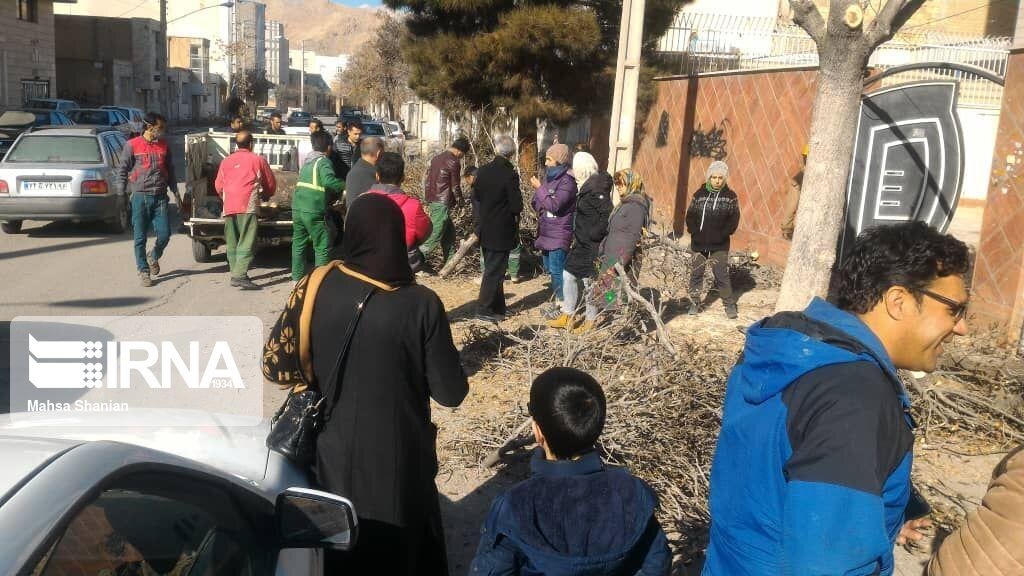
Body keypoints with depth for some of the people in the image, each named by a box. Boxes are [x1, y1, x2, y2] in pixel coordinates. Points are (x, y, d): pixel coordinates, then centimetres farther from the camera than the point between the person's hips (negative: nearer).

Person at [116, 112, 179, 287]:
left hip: (160, 197, 3)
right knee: (140, 237, 0)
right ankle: (143, 271, 11)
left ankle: (153, 257, 30)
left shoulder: (163, 145, 12)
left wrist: (175, 192, 14)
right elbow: (122, 170, 2)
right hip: (140, 196, -3)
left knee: (164, 235, 0)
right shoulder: (132, 145, -1)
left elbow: (170, 171, 19)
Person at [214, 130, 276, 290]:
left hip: (228, 207, 5)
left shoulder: (226, 161, 18)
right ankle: (240, 275, -21)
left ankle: (235, 275, 18)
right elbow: (271, 184, 14)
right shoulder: (258, 160, 8)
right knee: (246, 243, -10)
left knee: (232, 243, 13)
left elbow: (218, 186, 18)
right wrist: (265, 196, 35)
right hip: (248, 206, -5)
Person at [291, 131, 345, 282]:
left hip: (298, 208, 8)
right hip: (313, 212, -7)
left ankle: (297, 277, 20)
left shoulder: (308, 161, 16)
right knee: (323, 247, 1)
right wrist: (345, 185, -18)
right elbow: (328, 180, -27)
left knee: (299, 244, 15)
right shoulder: (323, 162, -8)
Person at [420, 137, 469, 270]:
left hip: (432, 200, 9)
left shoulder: (436, 158, 13)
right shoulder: (454, 162, -13)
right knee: (435, 234, -6)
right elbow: (455, 186, -9)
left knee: (449, 232, 18)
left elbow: (428, 180, 17)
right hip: (442, 203, -9)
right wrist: (459, 200, 9)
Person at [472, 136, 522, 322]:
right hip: (501, 232, -7)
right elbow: (517, 206, -18)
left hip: (484, 228, 7)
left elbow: (475, 198, 8)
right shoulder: (510, 174, -19)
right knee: (494, 270, 3)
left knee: (493, 269, 17)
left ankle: (498, 308, 27)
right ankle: (484, 309, 7)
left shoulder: (482, 171, 0)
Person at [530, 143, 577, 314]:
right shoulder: (549, 177, 10)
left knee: (556, 270, -5)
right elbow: (537, 203, 17)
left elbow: (554, 205, -23)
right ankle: (558, 300, 28)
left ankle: (563, 305, 5)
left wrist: (539, 188, -15)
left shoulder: (567, 181, -15)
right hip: (546, 232, 9)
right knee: (550, 268, 16)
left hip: (559, 233, -9)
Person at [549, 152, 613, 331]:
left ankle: (591, 322, 16)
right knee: (568, 275, 14)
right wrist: (577, 234, 14)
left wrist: (595, 235, -20)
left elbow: (608, 214, -25)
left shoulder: (595, 187, -20)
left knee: (590, 281, 2)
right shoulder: (588, 185, 10)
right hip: (582, 243, 10)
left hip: (592, 246, -10)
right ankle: (568, 316, 24)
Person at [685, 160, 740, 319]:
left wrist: (722, 234, -14)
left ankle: (730, 305, 6)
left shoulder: (730, 196, 0)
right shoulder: (699, 194, 4)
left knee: (722, 274, -4)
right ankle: (694, 303, 19)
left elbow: (734, 219, -3)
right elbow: (690, 215, 4)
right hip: (698, 242, 2)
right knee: (696, 273, 8)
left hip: (720, 245, -2)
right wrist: (695, 232, -10)